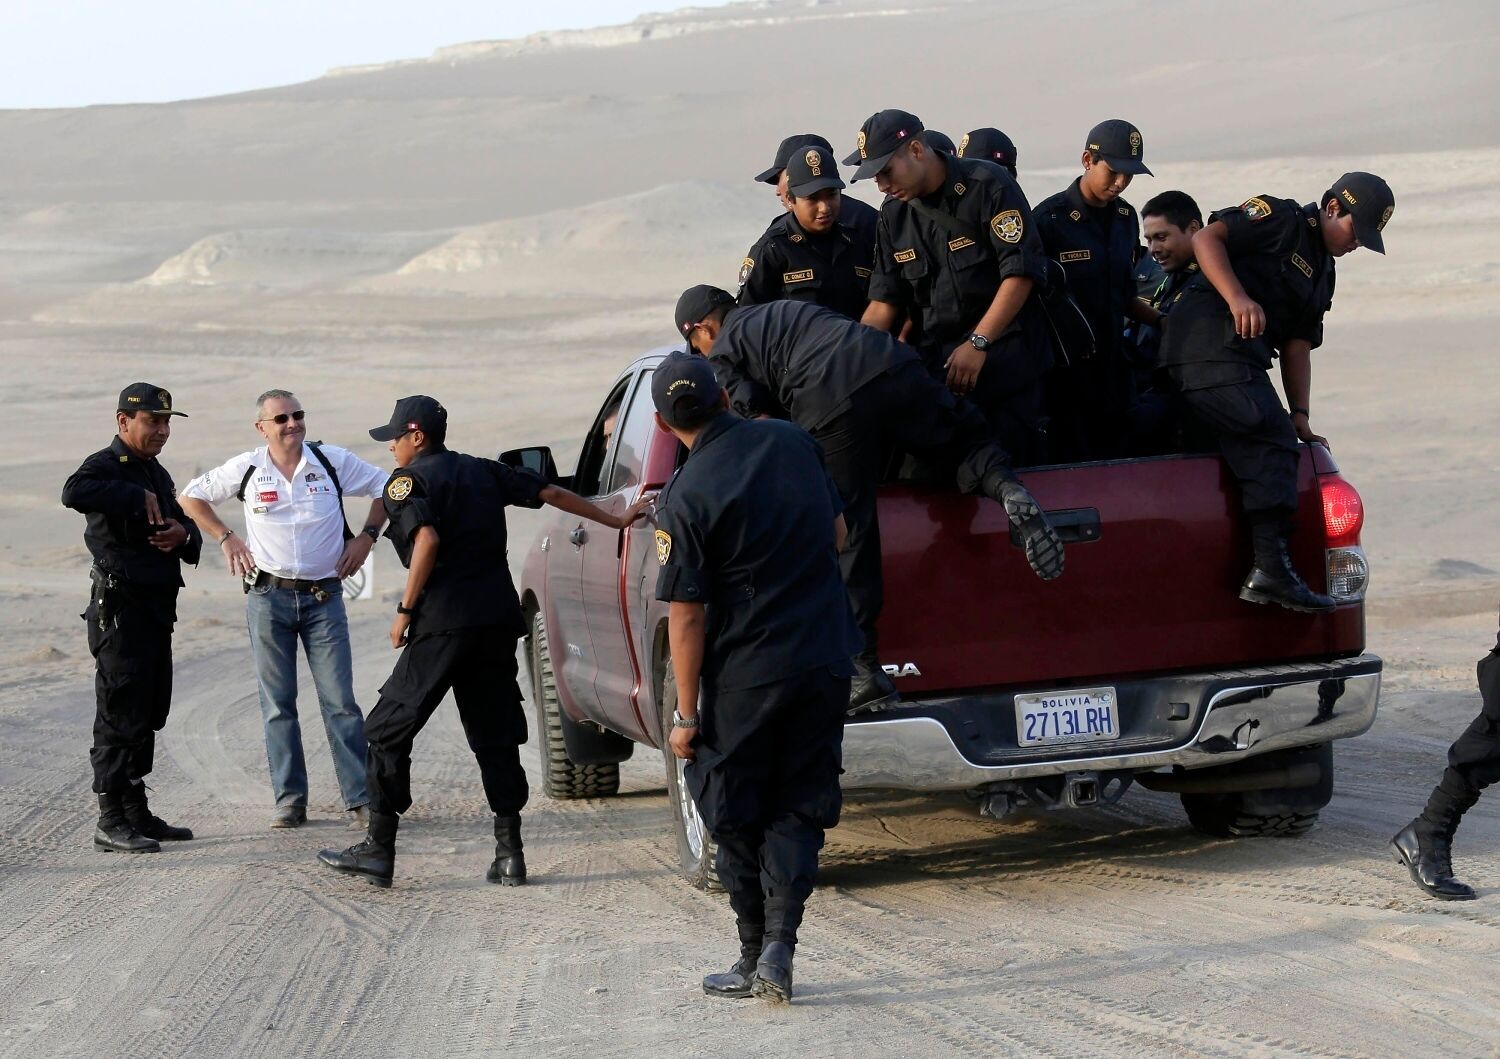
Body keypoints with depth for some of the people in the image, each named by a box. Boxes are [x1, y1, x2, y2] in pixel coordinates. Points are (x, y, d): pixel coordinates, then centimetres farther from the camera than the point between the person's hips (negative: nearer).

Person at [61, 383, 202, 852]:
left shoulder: (156, 473, 18)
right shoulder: (107, 466, -10)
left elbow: (190, 531, 23)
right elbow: (75, 492, -34)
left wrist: (183, 535, -1)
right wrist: (138, 498, -27)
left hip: (157, 609, 9)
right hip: (120, 608, -9)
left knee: (148, 716, 13)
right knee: (121, 716, -7)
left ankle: (137, 813, 21)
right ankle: (111, 822, -4)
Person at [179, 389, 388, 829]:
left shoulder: (334, 461, -1)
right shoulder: (245, 470, -1)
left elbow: (386, 487, 13)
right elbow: (191, 497, 13)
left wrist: (367, 535, 4)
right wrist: (226, 538, 6)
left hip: (324, 596, -1)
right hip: (268, 597, 1)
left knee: (340, 701, -4)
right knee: (278, 704, 4)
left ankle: (360, 799, -2)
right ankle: (289, 801, 9)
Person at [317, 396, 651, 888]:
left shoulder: (408, 480, -2)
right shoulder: (483, 471, 17)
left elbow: (427, 540, -18)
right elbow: (552, 493, 18)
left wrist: (405, 610, -11)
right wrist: (618, 520, 25)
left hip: (444, 623, -6)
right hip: (498, 618, 6)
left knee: (389, 730, 3)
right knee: (496, 735, 12)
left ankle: (379, 848, 1)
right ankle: (509, 852, 7)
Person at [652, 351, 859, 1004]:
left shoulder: (686, 498, -15)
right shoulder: (791, 441, 1)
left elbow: (687, 615, -14)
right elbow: (837, 534, 14)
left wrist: (686, 714, -7)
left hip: (746, 672, -4)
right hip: (826, 655, 5)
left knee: (737, 819, 10)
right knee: (798, 809, 9)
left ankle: (754, 958, 15)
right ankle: (779, 948, -5)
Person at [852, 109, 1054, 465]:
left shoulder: (988, 186, -9)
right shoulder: (895, 213, 10)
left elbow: (1020, 274, -14)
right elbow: (884, 302, 9)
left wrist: (978, 344, -18)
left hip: (1003, 355, -5)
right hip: (934, 363, 5)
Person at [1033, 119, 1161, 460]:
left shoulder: (1125, 218, 11)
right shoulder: (1051, 218, -9)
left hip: (1113, 365, 6)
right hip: (1068, 365, -6)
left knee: (1118, 454, 6)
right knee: (1074, 459, -7)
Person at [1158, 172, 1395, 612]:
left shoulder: (1322, 273, 26)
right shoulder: (1281, 219, 1)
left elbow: (1296, 346, 21)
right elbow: (1206, 238, -10)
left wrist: (1300, 416, 10)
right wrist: (1237, 298, -23)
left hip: (1241, 359, 10)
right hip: (1210, 344, -10)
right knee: (1272, 435, -19)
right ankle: (1270, 566, -26)